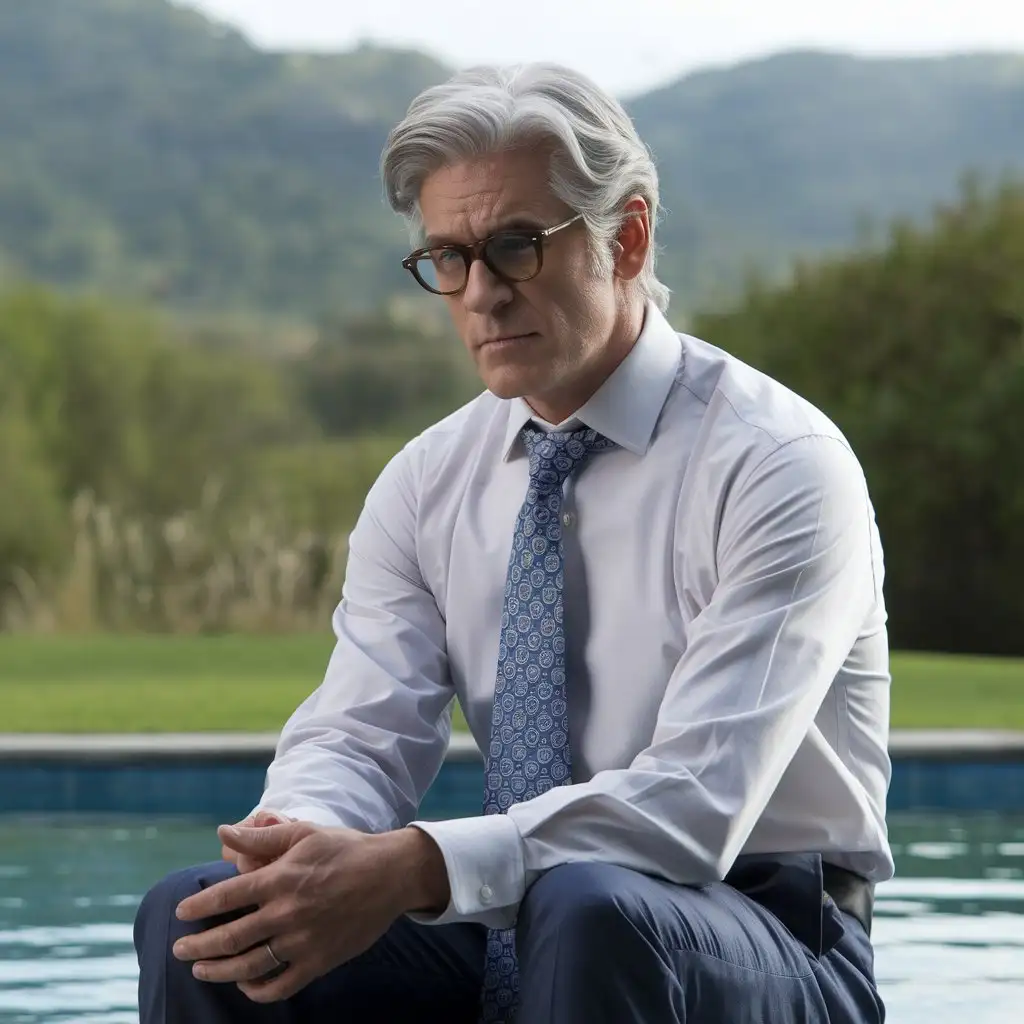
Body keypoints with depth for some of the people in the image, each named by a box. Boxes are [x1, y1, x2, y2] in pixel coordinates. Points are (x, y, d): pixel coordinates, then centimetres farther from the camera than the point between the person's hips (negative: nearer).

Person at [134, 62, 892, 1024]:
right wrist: (298, 843, -26)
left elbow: (696, 805, -25)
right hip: (507, 931, 5)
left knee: (586, 910, -38)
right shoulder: (428, 482, 7)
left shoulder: (775, 465, -13)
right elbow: (356, 734, -1)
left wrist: (413, 870, -35)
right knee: (200, 918, -17)